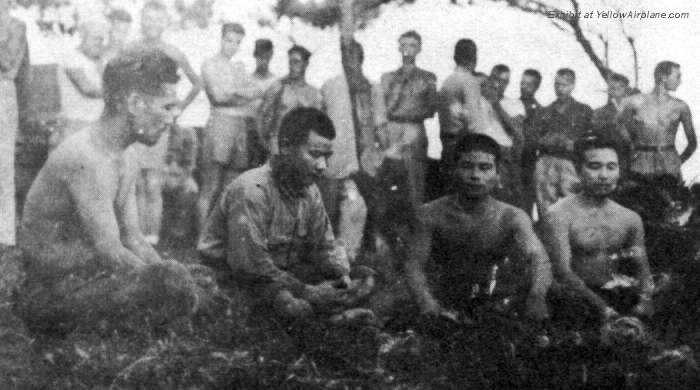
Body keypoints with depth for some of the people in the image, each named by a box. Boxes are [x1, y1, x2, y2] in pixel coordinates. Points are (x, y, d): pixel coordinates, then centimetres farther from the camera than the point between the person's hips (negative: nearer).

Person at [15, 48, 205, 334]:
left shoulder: (127, 157, 7)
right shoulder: (87, 159, -25)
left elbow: (132, 237, 9)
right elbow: (111, 253, -25)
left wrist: (164, 272, -4)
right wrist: (163, 277, -14)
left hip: (84, 270, 10)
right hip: (53, 287, -10)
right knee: (176, 283, -24)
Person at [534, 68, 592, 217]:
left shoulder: (584, 110, 14)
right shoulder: (545, 111, 22)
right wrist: (544, 141, 8)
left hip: (570, 161, -2)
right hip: (545, 160, 3)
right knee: (545, 208, -6)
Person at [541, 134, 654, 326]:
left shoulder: (630, 219, 11)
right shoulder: (559, 215, -8)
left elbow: (642, 269, 7)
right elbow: (563, 273, -16)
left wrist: (643, 301, -14)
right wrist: (602, 308, -26)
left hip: (616, 298, 5)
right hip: (576, 301, -5)